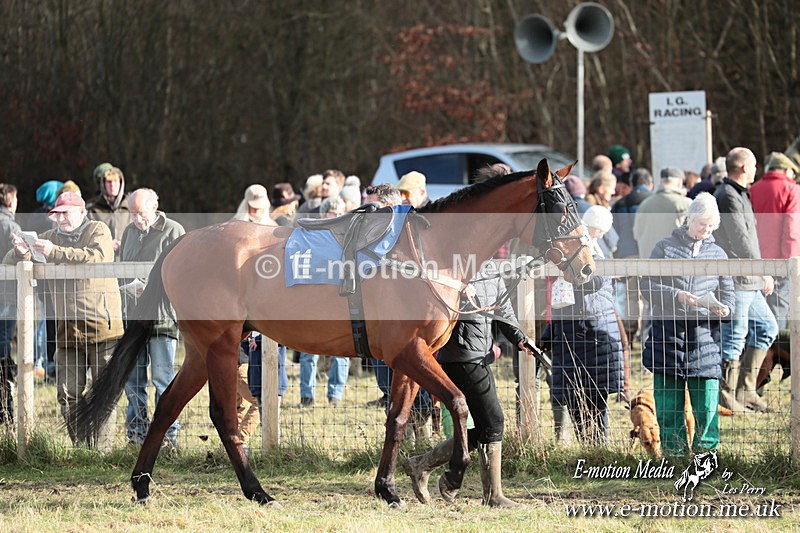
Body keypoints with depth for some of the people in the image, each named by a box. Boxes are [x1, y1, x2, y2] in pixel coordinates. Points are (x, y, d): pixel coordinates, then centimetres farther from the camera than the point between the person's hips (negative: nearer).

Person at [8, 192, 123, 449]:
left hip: (101, 325, -5)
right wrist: (20, 252, -13)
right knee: (68, 395, 3)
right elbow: (10, 264, 11)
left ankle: (102, 450, -1)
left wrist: (55, 252, -24)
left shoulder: (98, 231, 1)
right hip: (67, 330, 5)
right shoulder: (50, 237, 14)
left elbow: (96, 257, -20)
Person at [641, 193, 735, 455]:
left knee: (707, 401, -3)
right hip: (667, 330, -1)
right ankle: (673, 451, 9)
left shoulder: (717, 254, 13)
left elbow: (728, 292, 14)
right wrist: (676, 296, -15)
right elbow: (647, 286, 1)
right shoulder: (665, 247, 6)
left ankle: (706, 449, 6)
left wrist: (724, 308, -9)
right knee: (668, 400, 1)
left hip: (704, 334, 1)